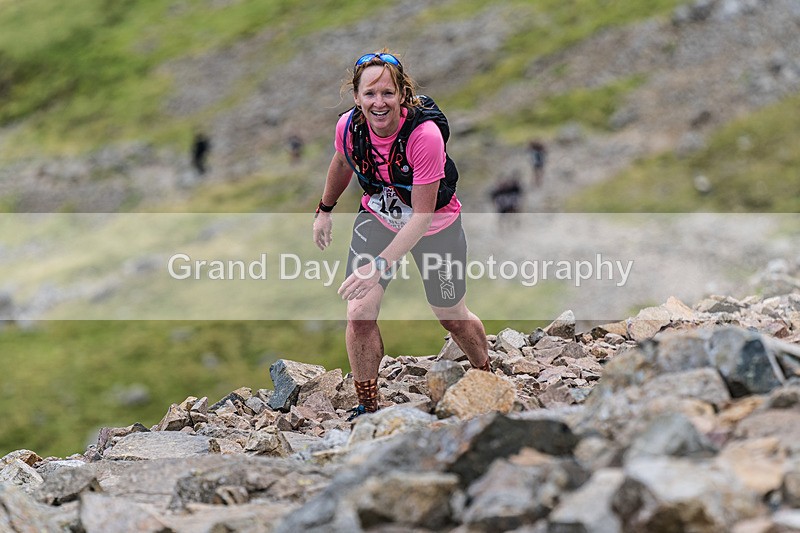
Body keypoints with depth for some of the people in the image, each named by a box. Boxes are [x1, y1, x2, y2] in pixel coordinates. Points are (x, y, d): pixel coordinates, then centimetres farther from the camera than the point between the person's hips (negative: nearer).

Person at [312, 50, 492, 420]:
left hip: (435, 227, -3)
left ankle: (487, 375, 45)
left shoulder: (425, 134, -36)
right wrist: (325, 209, 17)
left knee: (452, 317, 14)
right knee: (359, 316, -10)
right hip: (378, 218, 3)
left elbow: (422, 216, -33)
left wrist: (380, 265, -41)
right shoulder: (349, 126, -23)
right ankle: (367, 409, 8)